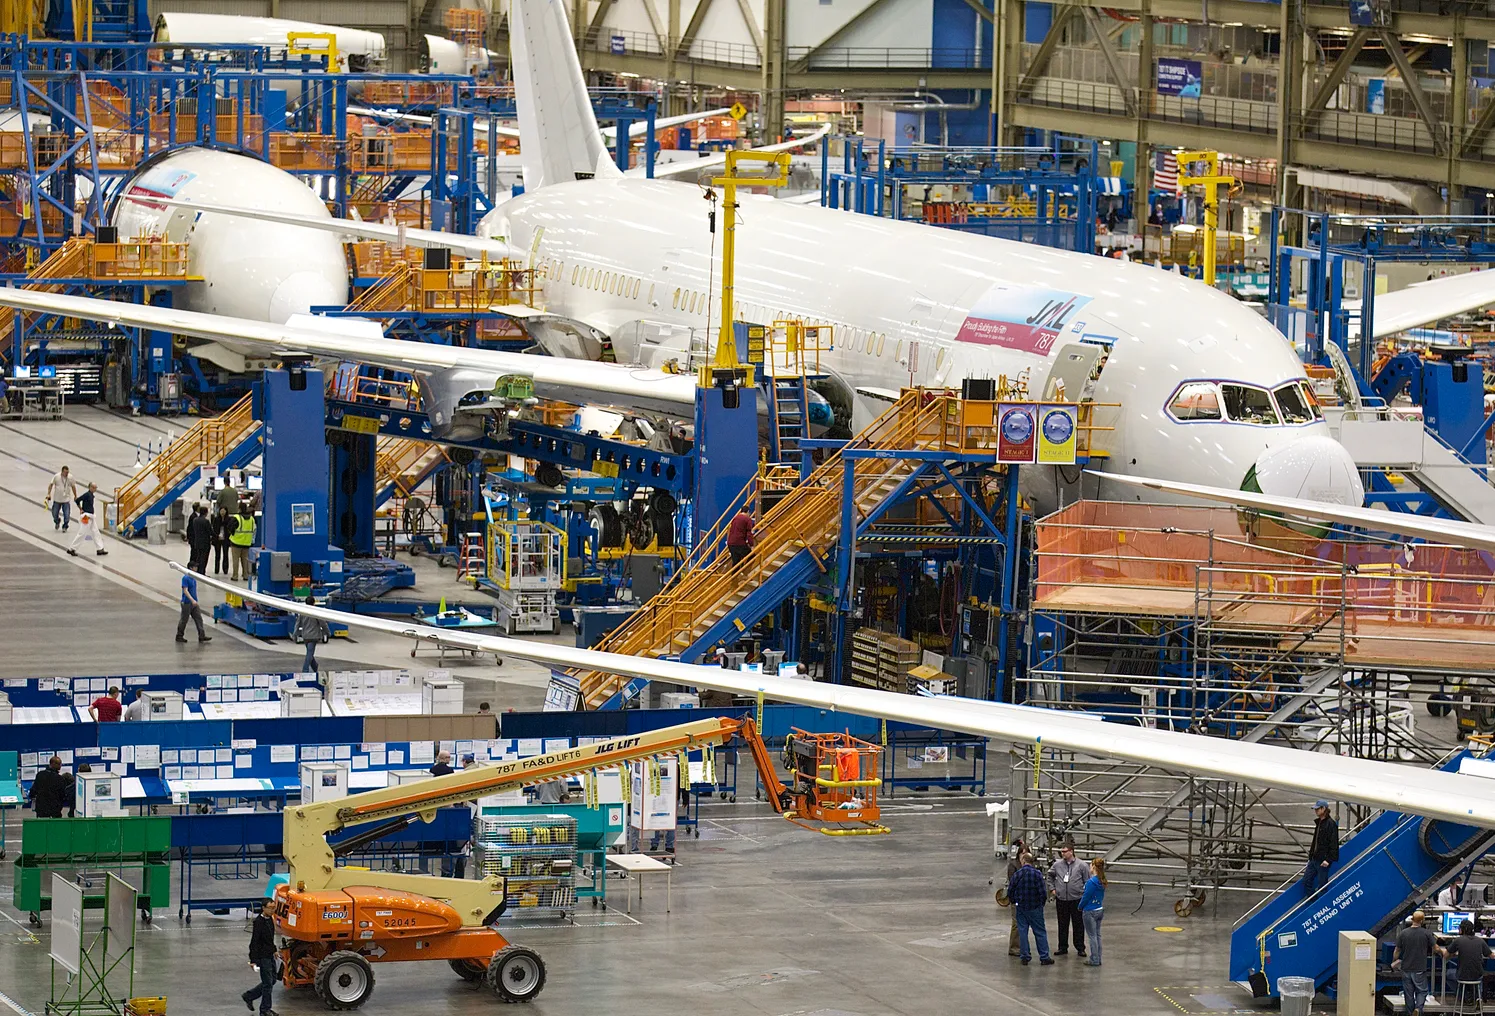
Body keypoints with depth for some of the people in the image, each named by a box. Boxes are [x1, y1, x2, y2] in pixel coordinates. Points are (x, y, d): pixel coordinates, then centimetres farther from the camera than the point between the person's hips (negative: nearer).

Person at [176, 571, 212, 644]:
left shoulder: (193, 578, 9)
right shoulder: (185, 578, -16)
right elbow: (185, 591, -22)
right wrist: (192, 600, -29)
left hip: (194, 603, 8)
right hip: (187, 603, -8)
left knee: (199, 619, 2)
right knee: (184, 620, 4)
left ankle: (202, 636, 2)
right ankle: (179, 636, 17)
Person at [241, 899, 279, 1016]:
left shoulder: (270, 919, 7)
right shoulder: (258, 922, -20)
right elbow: (254, 942, -22)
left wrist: (274, 950, 28)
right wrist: (253, 960, -24)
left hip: (270, 956, 9)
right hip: (263, 956, -9)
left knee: (272, 980, 16)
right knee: (268, 983, -2)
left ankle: (249, 996, 27)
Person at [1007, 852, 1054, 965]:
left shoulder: (1017, 874, -4)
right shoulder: (1037, 874, -11)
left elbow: (1010, 891, 1)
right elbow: (1043, 892, -14)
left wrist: (1014, 902, 18)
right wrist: (1042, 903, 4)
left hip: (1021, 907, 2)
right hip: (1035, 908, -2)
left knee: (1022, 932, 9)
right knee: (1040, 932, 5)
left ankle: (1025, 957, 9)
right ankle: (1044, 957, 5)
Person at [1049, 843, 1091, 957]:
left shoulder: (1081, 865, -5)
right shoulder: (1057, 865, 4)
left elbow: (1088, 881, 1)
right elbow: (1050, 876, 21)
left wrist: (1085, 894, -5)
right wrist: (1052, 888, 12)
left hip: (1077, 899, -3)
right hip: (1061, 899, 3)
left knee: (1078, 925, 3)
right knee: (1062, 925, 9)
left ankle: (1080, 948, 12)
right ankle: (1062, 947, 19)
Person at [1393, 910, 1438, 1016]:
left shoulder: (1403, 933, -4)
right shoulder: (1426, 933, -10)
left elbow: (1397, 951, 1)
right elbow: (1435, 948, -1)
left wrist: (1393, 962, 18)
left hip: (1406, 968, 2)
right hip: (1420, 969, -2)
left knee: (1408, 992, 12)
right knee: (1422, 991, 7)